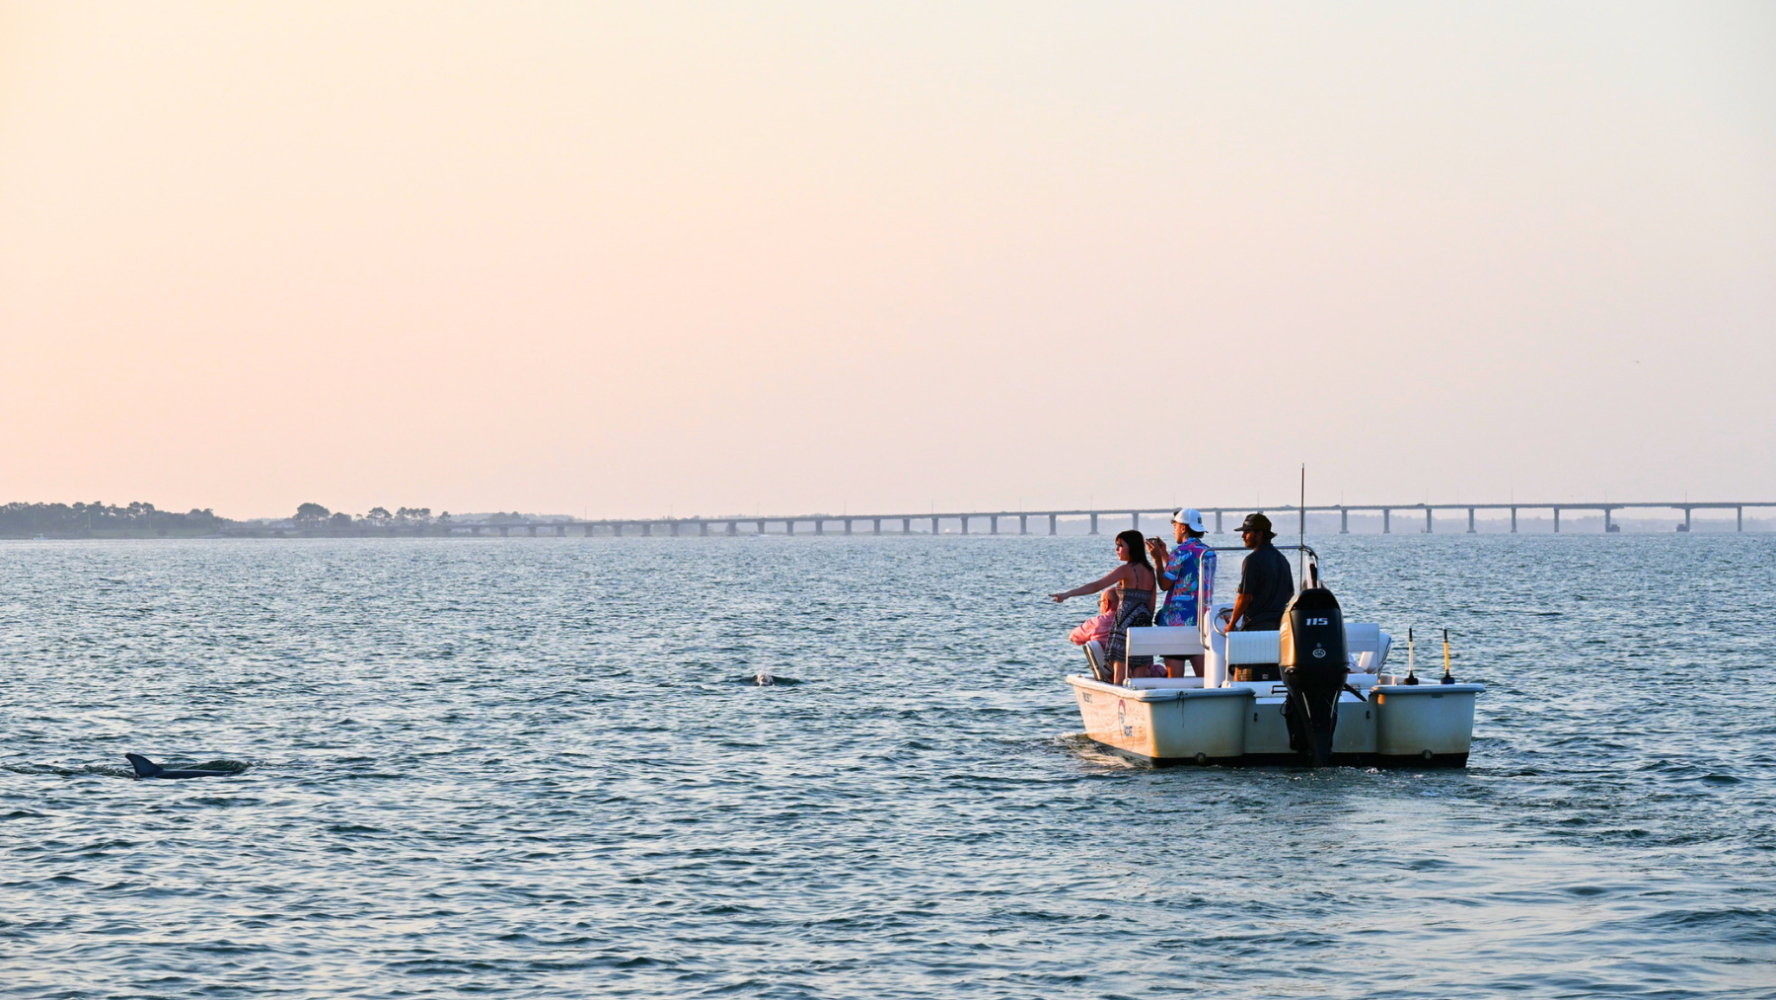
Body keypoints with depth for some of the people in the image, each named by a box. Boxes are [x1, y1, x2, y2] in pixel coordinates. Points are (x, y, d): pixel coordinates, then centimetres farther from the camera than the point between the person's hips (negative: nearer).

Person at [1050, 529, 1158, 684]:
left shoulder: (1126, 570, -7)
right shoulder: (1149, 571, 12)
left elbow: (1096, 586, -15)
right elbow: (1151, 604, 15)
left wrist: (1067, 594, -18)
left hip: (1125, 625, -6)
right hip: (1144, 627, 6)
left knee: (1120, 679, -5)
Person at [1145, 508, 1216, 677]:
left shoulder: (1181, 551, -11)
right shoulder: (1209, 553, 12)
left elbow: (1165, 584, -7)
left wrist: (1157, 558, 2)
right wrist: (1164, 555, 26)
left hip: (1177, 620, -7)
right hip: (1202, 621, 7)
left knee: (1174, 676, -3)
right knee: (1203, 674, 5)